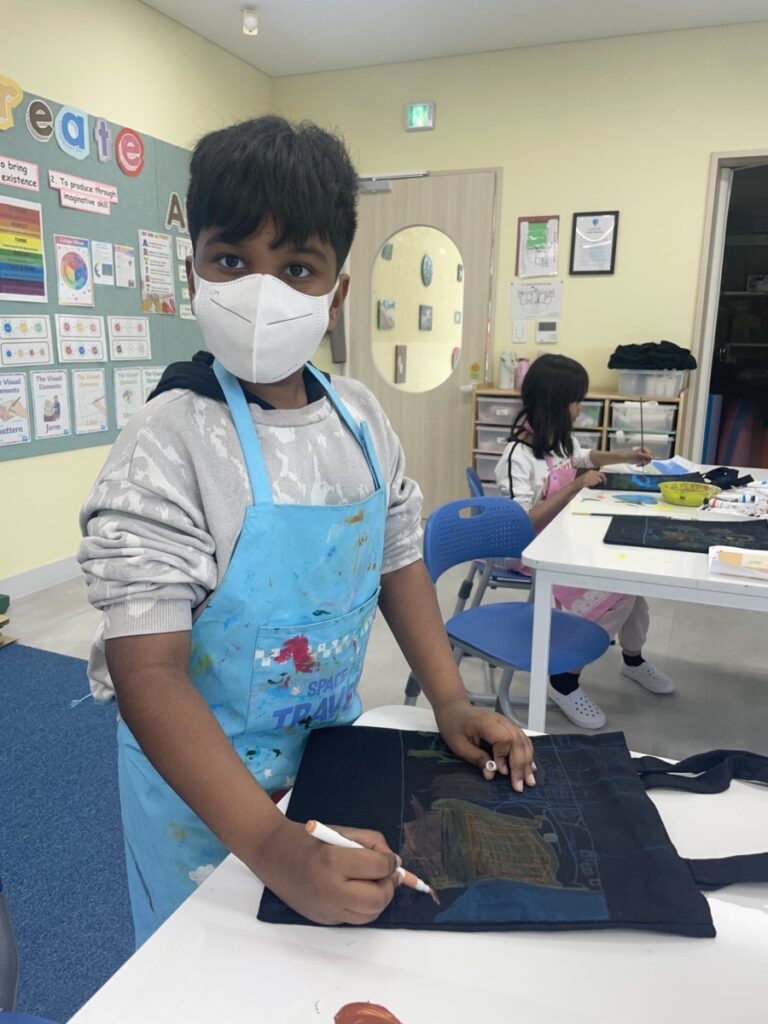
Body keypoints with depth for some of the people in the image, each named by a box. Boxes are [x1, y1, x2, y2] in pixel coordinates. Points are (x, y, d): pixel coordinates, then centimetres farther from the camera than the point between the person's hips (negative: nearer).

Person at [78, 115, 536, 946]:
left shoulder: (360, 417, -6)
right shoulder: (169, 445, -26)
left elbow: (398, 560, 4)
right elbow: (147, 669, -28)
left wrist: (449, 700, -3)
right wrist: (270, 844, -35)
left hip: (335, 748, 6)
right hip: (200, 784, -5)